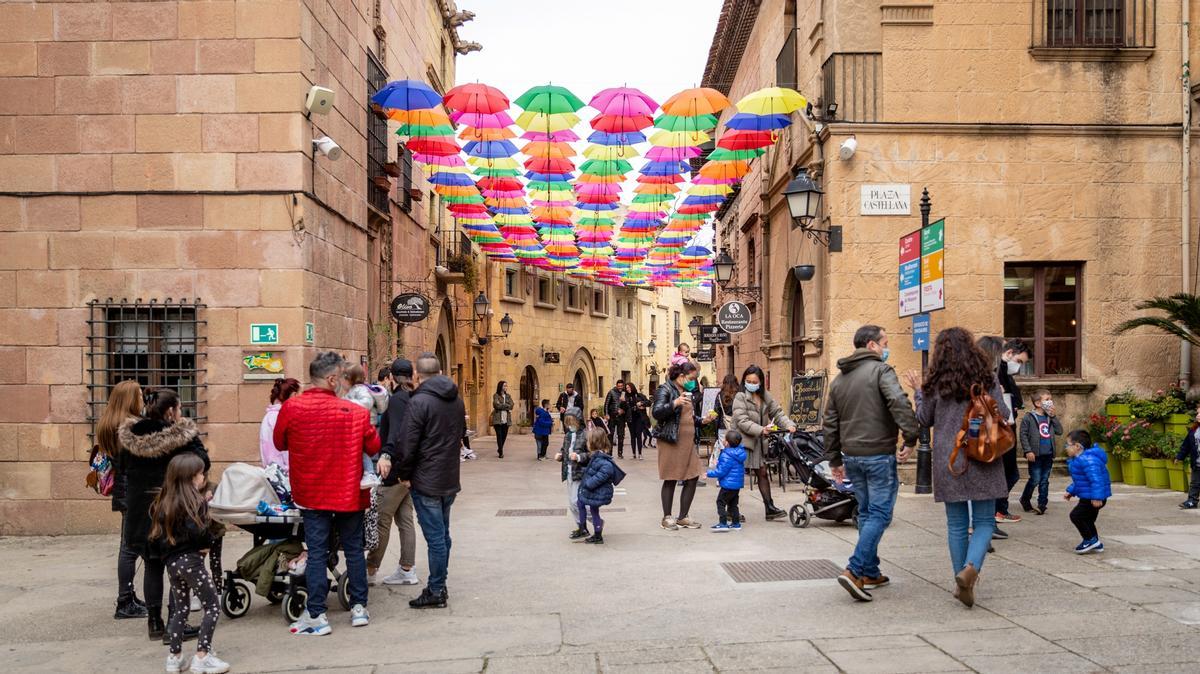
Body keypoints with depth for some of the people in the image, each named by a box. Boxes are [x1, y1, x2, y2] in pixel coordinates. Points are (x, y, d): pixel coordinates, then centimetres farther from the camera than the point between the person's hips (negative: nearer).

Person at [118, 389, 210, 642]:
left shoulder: (131, 437, 3)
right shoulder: (182, 436, -14)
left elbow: (124, 467, 11)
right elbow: (202, 464, -15)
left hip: (139, 512, 5)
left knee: (152, 566, 17)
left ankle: (155, 622, 22)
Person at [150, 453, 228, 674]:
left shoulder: (164, 503, 9)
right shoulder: (195, 502, -12)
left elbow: (157, 535, 10)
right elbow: (198, 531, -23)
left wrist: (169, 550, 12)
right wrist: (209, 542, -6)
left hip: (171, 562, 7)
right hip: (190, 560, -7)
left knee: (180, 609, 19)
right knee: (213, 606, 1)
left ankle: (174, 656, 21)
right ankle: (202, 656, -4)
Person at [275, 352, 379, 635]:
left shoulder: (291, 408, -10)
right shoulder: (356, 413, -11)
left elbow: (280, 443, 5)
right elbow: (374, 447, 0)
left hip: (312, 493, 0)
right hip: (349, 492, 0)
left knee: (317, 552, 4)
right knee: (354, 549, 14)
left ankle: (316, 616, 3)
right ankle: (358, 607, 21)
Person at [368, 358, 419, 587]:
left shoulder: (397, 400, -14)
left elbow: (396, 433, -29)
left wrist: (386, 455, -41)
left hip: (396, 468, -9)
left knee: (381, 519, -2)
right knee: (404, 518, 12)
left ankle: (370, 571, 4)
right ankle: (407, 570, 16)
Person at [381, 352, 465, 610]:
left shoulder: (419, 402, -15)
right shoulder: (456, 400, 8)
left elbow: (407, 444, -15)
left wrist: (404, 474, -2)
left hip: (426, 482, -7)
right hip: (450, 480, 7)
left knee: (435, 537, -2)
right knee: (442, 535, 15)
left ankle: (435, 592, 4)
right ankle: (439, 586, 24)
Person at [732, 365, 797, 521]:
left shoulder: (765, 397, 11)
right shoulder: (740, 397, -9)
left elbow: (777, 412, 9)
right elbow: (742, 421, -18)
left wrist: (788, 425, -10)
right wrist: (761, 430, -27)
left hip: (759, 442, 6)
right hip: (742, 441, -6)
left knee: (763, 473, 8)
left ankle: (769, 508, 15)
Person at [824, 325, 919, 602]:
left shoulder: (839, 379, 15)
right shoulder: (880, 370, -8)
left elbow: (829, 423, 17)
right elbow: (899, 403, -25)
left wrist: (835, 460, 22)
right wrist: (910, 438, -20)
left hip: (851, 455, 7)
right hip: (878, 454, -7)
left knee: (866, 512, 17)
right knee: (880, 513, -3)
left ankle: (870, 573, 22)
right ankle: (854, 571, -13)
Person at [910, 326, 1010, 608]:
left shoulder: (935, 383, 0)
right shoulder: (986, 377, -2)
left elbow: (924, 420, 10)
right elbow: (1003, 415, 0)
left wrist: (918, 391, 22)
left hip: (948, 462, 1)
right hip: (982, 459, -1)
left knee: (956, 524, 11)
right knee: (984, 521, 5)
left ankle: (961, 580, 15)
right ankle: (971, 567, -18)